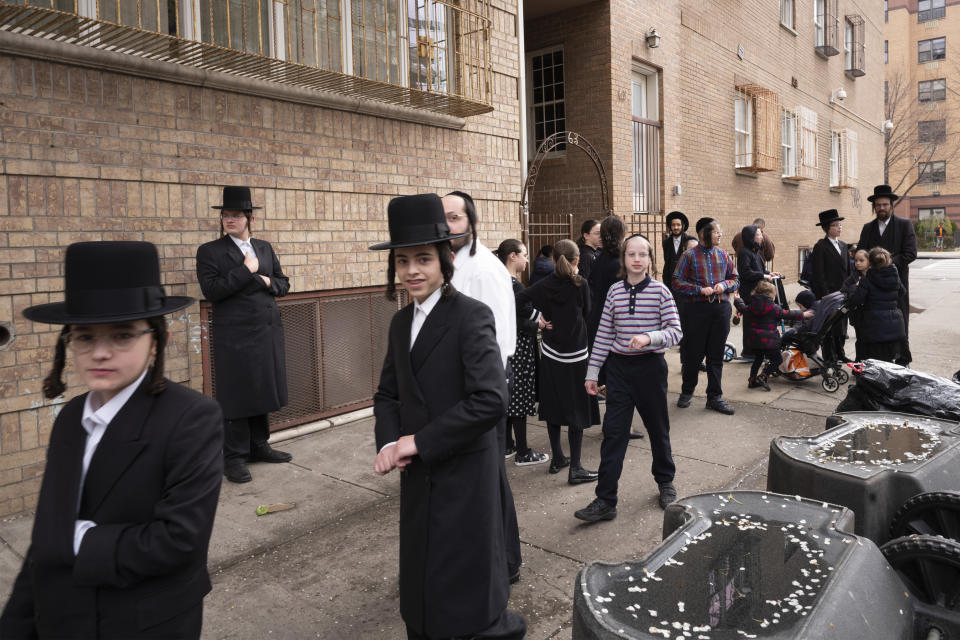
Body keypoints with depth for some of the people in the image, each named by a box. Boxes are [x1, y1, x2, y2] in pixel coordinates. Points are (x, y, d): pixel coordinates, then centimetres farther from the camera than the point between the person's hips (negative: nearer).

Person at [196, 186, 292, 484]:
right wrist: (246, 270, -14)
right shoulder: (210, 252, -3)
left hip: (268, 335, 5)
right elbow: (211, 290, -15)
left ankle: (259, 446, 28)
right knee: (236, 398, 1)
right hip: (234, 338, -5)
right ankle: (234, 457, 13)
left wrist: (267, 282, -5)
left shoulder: (265, 248, 13)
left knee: (262, 393, 13)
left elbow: (283, 284, 16)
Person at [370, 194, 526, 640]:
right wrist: (390, 442, -6)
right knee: (420, 592, 20)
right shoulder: (401, 322, 8)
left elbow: (491, 399, -25)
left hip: (464, 475, -7)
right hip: (418, 475, 7)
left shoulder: (472, 316, -15)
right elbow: (388, 393, 13)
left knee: (468, 603, 8)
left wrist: (420, 441, -20)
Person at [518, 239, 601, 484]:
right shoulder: (580, 284, -11)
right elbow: (587, 312, 2)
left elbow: (517, 300, -11)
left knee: (553, 404, 14)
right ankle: (575, 468, 2)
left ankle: (557, 459, 24)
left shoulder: (545, 285, -2)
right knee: (577, 410, 2)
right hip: (575, 353, -4)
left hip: (550, 353, 4)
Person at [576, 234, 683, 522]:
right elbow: (604, 334, 5)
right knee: (613, 432, -1)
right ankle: (605, 501, 4)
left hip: (650, 366, -1)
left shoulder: (660, 290, -5)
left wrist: (649, 338, -27)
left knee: (658, 427, 15)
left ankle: (665, 480, 40)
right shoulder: (615, 291, 2)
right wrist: (592, 373, 5)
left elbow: (676, 331, -8)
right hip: (619, 367, 2)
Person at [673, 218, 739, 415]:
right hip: (695, 309, -4)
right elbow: (677, 282, -6)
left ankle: (714, 397, 15)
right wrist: (700, 290, -16)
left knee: (716, 355, 7)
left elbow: (735, 279, 16)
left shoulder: (723, 255, 11)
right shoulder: (689, 256, -3)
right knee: (693, 353, 4)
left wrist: (724, 285, -5)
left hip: (720, 308, 4)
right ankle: (687, 391, 23)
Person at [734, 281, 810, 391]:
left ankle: (752, 380, 17)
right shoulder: (774, 308, -8)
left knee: (758, 358, 22)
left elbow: (743, 309, 22)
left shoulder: (751, 306, 4)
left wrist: (737, 299, 41)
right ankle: (762, 377, -9)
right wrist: (803, 314, 11)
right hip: (768, 340, -6)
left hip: (753, 339, 6)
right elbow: (788, 315, -2)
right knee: (777, 360, 7)